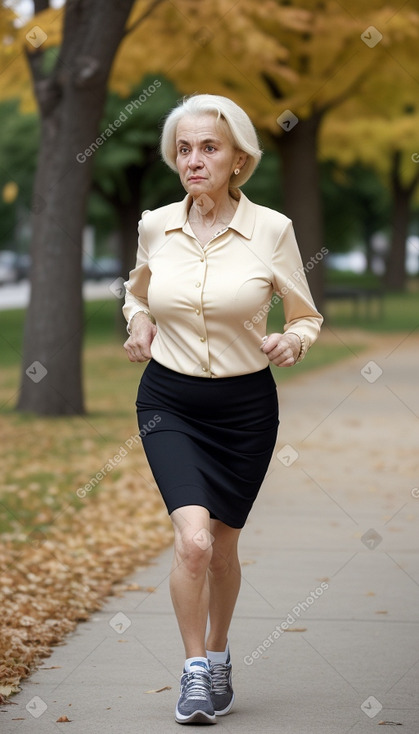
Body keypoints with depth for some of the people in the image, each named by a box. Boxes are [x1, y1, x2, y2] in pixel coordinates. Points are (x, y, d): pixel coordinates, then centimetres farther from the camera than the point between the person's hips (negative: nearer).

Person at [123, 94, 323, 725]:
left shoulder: (272, 229, -9)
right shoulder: (155, 226, -1)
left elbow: (308, 318, 2)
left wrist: (292, 342, -19)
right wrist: (138, 323, -1)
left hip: (244, 405, 0)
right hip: (169, 400, 1)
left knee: (223, 546, 11)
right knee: (192, 540, -17)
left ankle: (218, 655, 37)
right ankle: (194, 672, 1)